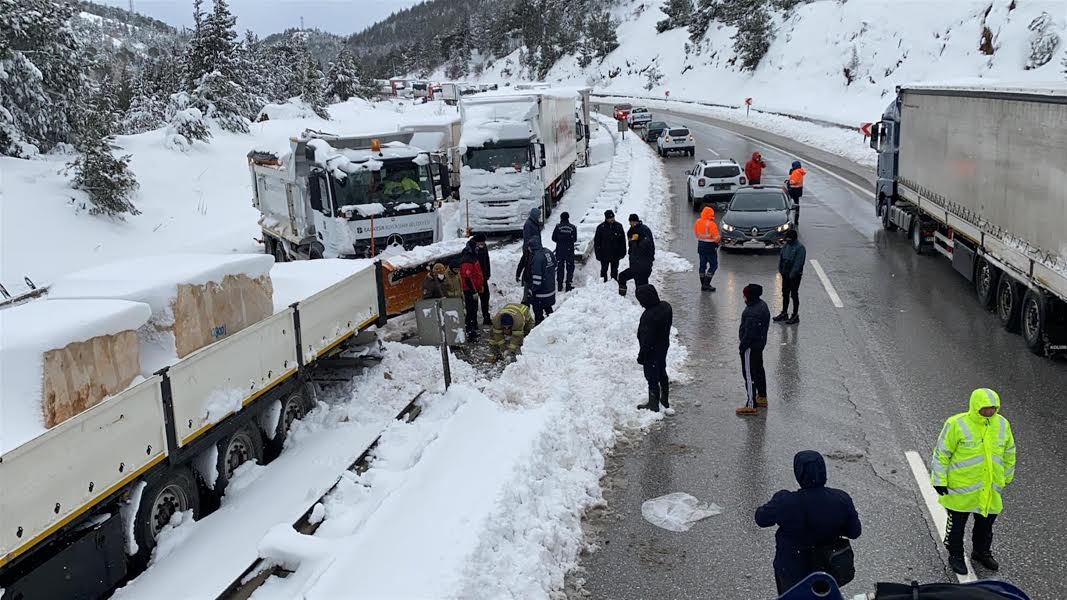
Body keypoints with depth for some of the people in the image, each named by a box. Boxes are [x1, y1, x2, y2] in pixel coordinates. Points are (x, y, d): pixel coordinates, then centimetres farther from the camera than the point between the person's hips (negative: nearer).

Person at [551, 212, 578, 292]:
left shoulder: (558, 227, -9)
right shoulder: (573, 228, -7)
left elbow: (553, 238, -2)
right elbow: (575, 239, 1)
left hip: (560, 251, 1)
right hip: (570, 251, 0)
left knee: (560, 268, 10)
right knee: (570, 268, 8)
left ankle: (559, 286, 12)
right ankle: (569, 285, 6)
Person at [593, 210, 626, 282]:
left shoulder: (618, 226, 0)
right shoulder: (601, 227, -6)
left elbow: (623, 240, 6)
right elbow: (596, 242, -2)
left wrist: (623, 252, 2)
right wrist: (597, 253, -6)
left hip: (615, 254, 2)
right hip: (604, 254, -2)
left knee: (614, 271, 11)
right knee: (604, 270, 6)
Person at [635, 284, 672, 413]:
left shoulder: (649, 316, -34)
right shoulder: (666, 306, -7)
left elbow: (646, 339, -26)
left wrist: (641, 356, -15)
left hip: (652, 351, -9)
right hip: (664, 345, 9)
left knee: (652, 377, 8)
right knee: (662, 373, 25)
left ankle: (653, 405, 23)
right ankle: (665, 400, 41)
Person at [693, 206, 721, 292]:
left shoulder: (698, 222, 0)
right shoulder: (711, 224, -21)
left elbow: (696, 234, 12)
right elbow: (716, 238, -19)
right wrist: (720, 238, 2)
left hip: (700, 246, 7)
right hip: (710, 248, -7)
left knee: (702, 265, 14)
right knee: (713, 265, 3)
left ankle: (703, 284, 18)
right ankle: (706, 284, -3)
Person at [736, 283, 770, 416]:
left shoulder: (753, 313, -29)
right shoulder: (762, 305, 4)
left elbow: (749, 334, -27)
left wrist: (742, 346, -15)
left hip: (751, 347, -11)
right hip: (760, 343, 11)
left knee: (749, 374, -3)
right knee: (759, 370, 24)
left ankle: (751, 405, 1)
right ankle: (762, 397, 40)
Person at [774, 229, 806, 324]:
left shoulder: (800, 248, -16)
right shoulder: (786, 246, 8)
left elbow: (798, 262, -20)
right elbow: (780, 256, 12)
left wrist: (792, 274, -21)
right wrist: (780, 269, 3)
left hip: (795, 276, -8)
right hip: (785, 274, 8)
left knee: (794, 295, 0)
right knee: (785, 294, 16)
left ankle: (795, 316, 8)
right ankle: (784, 313, 28)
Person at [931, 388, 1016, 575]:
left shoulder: (1002, 424, -3)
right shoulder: (957, 424, -18)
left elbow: (1008, 453, 14)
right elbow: (941, 453, -11)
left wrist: (1006, 477, 21)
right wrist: (940, 480, -10)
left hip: (990, 489, 5)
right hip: (961, 487, -4)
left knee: (986, 523, 20)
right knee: (957, 524, 11)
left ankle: (982, 551, 44)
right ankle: (955, 556, 31)